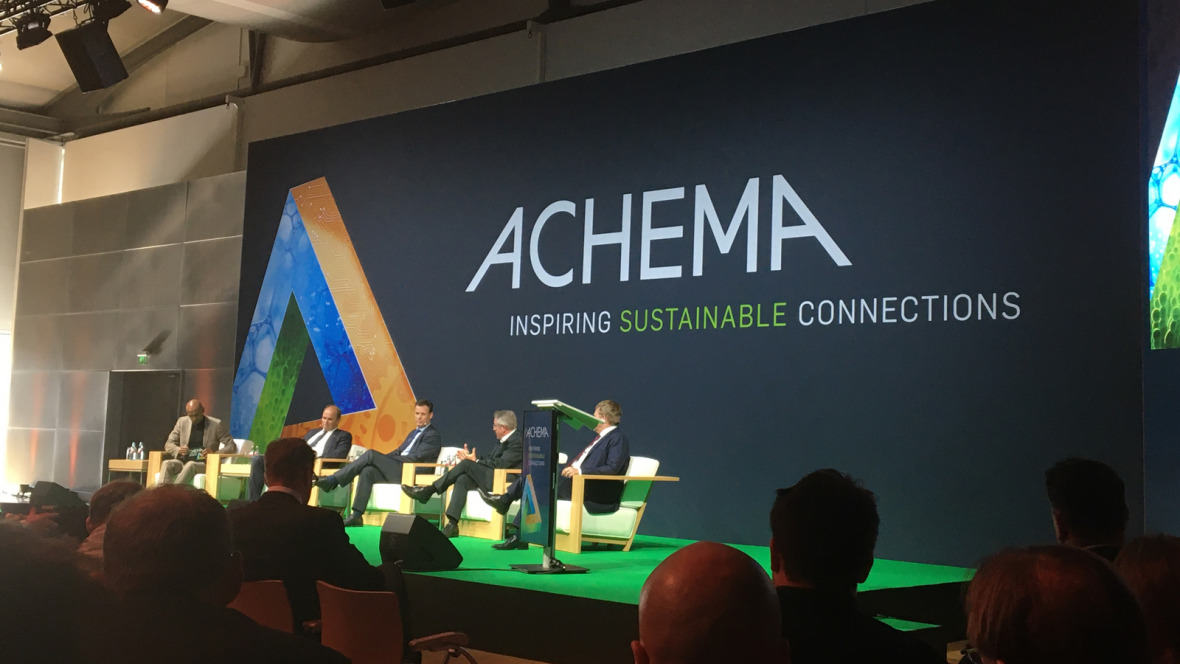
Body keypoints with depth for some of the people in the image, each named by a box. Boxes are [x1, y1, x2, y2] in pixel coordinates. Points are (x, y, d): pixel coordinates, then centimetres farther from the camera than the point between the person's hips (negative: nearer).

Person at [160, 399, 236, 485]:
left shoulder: (216, 424, -1)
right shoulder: (182, 422, 9)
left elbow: (232, 446, 0)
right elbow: (168, 444, 15)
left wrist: (215, 453, -18)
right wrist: (178, 450, -8)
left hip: (204, 464, -3)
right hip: (183, 462, 3)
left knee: (190, 465, -37)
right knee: (166, 464, -28)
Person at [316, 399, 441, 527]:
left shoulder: (433, 435, 1)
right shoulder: (413, 433, 30)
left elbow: (416, 458, -11)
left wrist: (385, 459, -11)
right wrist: (382, 459, 4)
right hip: (396, 470, 8)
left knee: (371, 454, -19)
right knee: (367, 471, -21)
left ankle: (332, 480, -19)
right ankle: (356, 515, -27)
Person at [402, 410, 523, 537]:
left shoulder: (516, 442, -11)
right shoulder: (503, 440, 22)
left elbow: (501, 464, -19)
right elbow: (490, 459, 22)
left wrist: (476, 461, -9)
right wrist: (473, 456, 5)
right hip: (489, 476, 9)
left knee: (466, 464, -19)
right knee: (462, 480, -18)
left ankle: (428, 491, -13)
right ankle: (452, 524, -27)